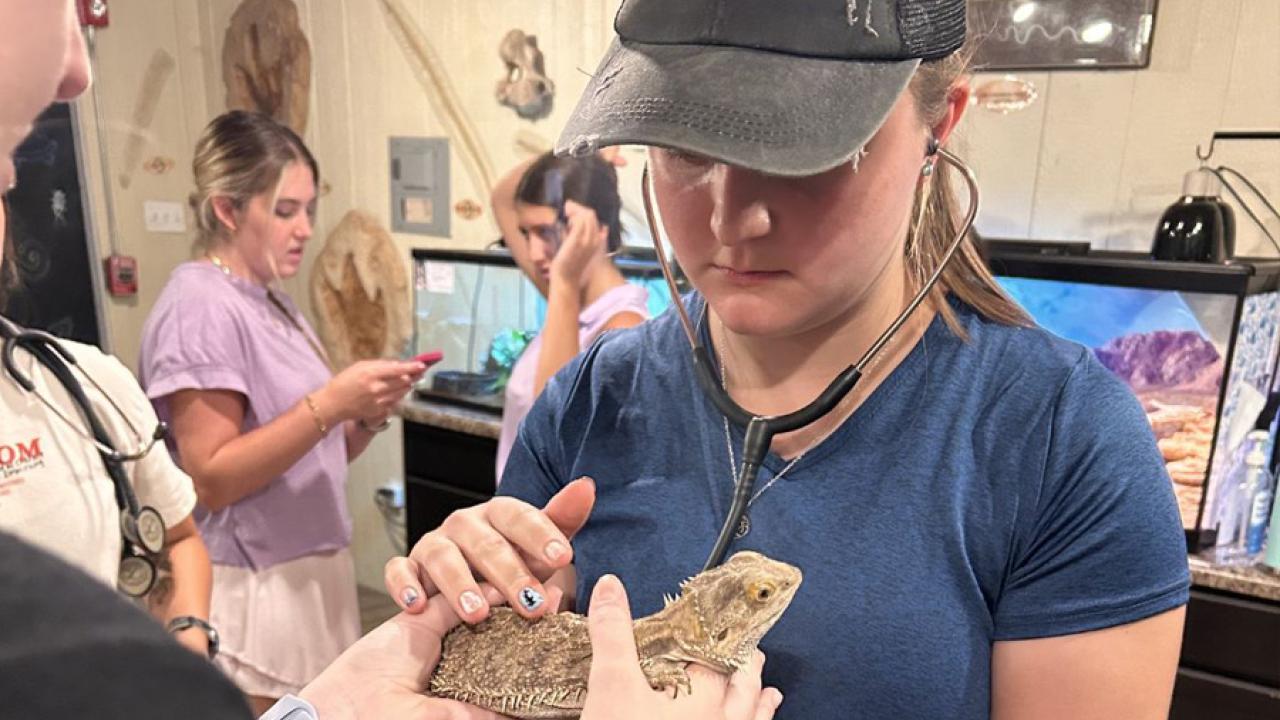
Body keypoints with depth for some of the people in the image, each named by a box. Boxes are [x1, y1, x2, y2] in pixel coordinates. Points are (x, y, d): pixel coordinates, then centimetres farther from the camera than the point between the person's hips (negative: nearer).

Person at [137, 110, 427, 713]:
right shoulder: (199, 306, -15)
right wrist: (329, 403, -25)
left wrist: (368, 415, -5)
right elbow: (211, 480, -19)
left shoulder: (272, 301, 10)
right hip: (253, 595, -8)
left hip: (314, 573, 8)